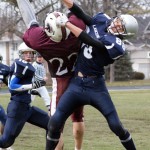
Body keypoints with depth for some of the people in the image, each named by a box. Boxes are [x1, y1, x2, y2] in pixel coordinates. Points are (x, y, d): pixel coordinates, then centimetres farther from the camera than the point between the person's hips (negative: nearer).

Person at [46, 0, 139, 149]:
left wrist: (66, 23, -20)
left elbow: (88, 41, -24)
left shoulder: (116, 45, -19)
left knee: (116, 126, -1)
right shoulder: (102, 20, 1)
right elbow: (80, 14, 3)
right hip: (76, 84, 4)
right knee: (55, 122, -5)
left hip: (96, 86, -4)